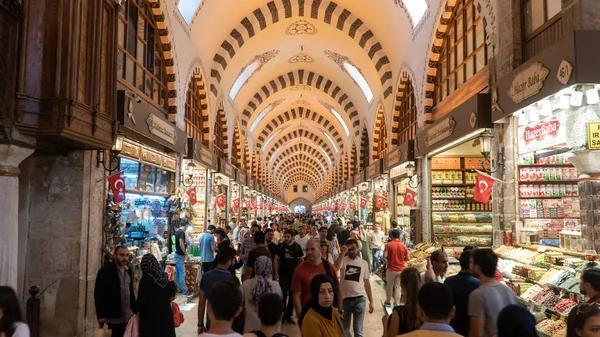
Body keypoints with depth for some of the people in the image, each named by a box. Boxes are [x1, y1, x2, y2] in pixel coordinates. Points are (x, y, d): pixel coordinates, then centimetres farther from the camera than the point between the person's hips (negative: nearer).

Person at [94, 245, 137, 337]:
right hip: (113, 318, -6)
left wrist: (134, 309, 12)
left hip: (128, 317, 6)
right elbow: (98, 294, -12)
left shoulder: (128, 271, 10)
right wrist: (101, 315, -15)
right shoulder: (105, 270, -10)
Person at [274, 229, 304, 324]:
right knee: (283, 295, -1)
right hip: (283, 274, -2)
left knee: (292, 295, 9)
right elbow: (276, 259, -1)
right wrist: (276, 273, -7)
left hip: (294, 274, 2)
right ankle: (282, 315, 7)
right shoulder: (281, 246, -3)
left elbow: (301, 260, 5)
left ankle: (288, 316, 22)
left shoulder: (297, 246, -2)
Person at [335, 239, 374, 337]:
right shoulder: (343, 260, -2)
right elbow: (335, 268, -26)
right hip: (345, 299, 0)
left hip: (359, 299, 0)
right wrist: (343, 252, -27)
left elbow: (366, 283, 9)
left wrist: (371, 301, 7)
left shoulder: (364, 263, 3)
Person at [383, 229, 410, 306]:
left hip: (391, 269, -2)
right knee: (398, 287, 7)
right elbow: (408, 258, -2)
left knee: (389, 286, 15)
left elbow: (385, 256, -17)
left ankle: (388, 301, 30)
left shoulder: (389, 244, -10)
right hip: (401, 269, 2)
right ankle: (396, 304, 6)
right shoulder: (403, 245, -2)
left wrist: (390, 258, 5)